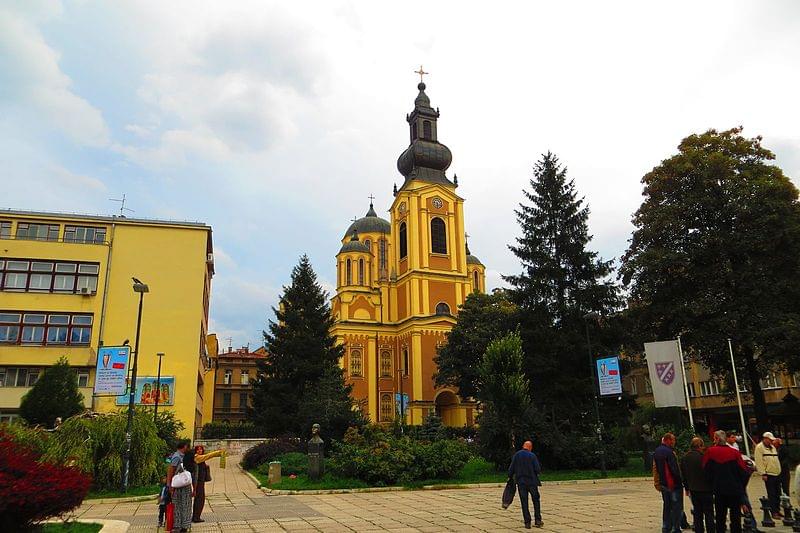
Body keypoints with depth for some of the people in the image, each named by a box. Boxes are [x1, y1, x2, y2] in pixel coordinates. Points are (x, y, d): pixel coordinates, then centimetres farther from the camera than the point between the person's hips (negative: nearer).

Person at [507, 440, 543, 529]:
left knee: (524, 503, 5)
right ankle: (538, 520, 11)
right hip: (532, 481, -1)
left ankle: (527, 522, 4)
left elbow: (511, 469, 0)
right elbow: (538, 469, -10)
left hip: (520, 482, 2)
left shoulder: (516, 455, 0)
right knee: (536, 501, 14)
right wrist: (537, 472, 12)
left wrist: (510, 477, 16)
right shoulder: (532, 455, -7)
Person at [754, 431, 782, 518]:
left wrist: (779, 471, 18)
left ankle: (778, 510, 22)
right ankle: (774, 512, 0)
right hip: (768, 475, -7)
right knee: (771, 494, -4)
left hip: (777, 474, 8)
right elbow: (759, 462, -14)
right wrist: (763, 473, -17)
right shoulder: (759, 447, -9)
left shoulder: (773, 447, 17)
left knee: (778, 494, 12)